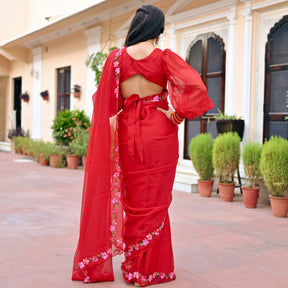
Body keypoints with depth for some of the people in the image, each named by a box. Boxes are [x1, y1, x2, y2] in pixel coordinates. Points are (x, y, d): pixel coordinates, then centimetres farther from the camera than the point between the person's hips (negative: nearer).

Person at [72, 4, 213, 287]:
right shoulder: (165, 57, -7)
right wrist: (176, 113, -9)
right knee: (155, 203, 7)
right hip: (160, 135, -2)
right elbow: (195, 86, -19)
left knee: (135, 201, 14)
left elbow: (104, 102, 1)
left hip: (128, 135, 2)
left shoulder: (116, 57, -1)